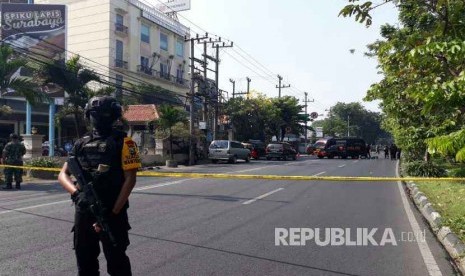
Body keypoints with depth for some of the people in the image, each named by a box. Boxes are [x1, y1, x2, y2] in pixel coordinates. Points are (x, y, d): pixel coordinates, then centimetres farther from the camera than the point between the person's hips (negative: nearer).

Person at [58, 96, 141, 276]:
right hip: (83, 212, 5)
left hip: (111, 213, -5)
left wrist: (113, 213, -16)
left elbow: (130, 179, -11)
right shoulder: (81, 143, 9)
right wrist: (77, 192, -16)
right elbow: (63, 175, 6)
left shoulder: (123, 142, -6)